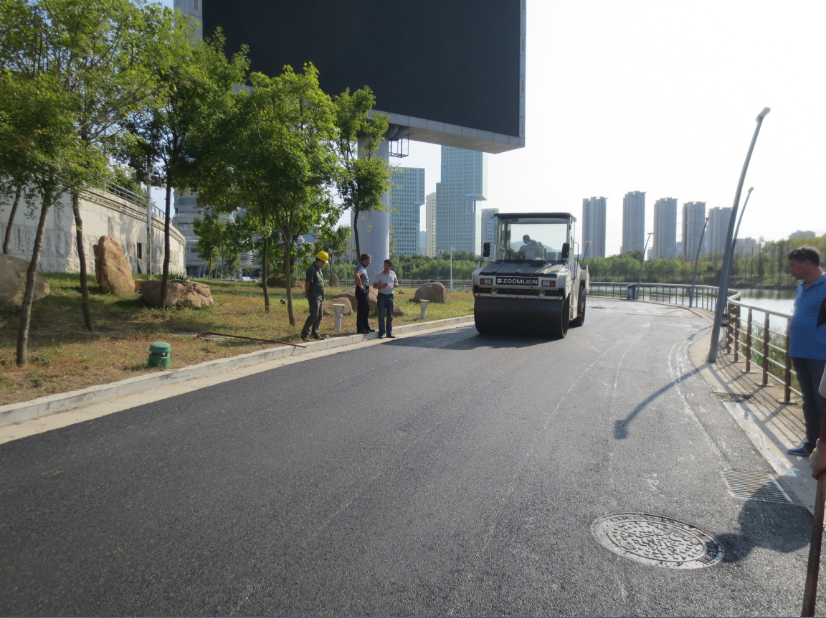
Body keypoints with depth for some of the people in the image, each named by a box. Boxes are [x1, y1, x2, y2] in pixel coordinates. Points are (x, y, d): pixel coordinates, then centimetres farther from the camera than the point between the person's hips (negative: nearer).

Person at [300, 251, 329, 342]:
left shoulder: (319, 269, 16)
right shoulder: (311, 269, -15)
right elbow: (307, 282, -16)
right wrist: (307, 292, -3)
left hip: (320, 296, 9)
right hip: (314, 295, -9)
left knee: (319, 316, 12)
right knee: (314, 315, -13)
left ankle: (315, 333, 21)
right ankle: (305, 334, -9)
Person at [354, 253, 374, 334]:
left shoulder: (364, 267, 17)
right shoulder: (360, 267, -15)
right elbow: (357, 276, -36)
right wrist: (360, 286, -26)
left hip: (365, 291, 10)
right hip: (361, 291, -10)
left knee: (366, 310, 15)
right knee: (361, 310, -6)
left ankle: (366, 327, 24)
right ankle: (360, 329, -2)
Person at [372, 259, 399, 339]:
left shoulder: (393, 274, 10)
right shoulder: (379, 275, 0)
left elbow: (396, 283, 19)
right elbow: (374, 286, -1)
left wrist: (395, 285, -5)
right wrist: (382, 286, -18)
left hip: (390, 296, 4)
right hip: (381, 296, -4)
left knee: (390, 316, 7)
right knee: (381, 315, -4)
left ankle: (389, 333, 13)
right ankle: (381, 333, 0)